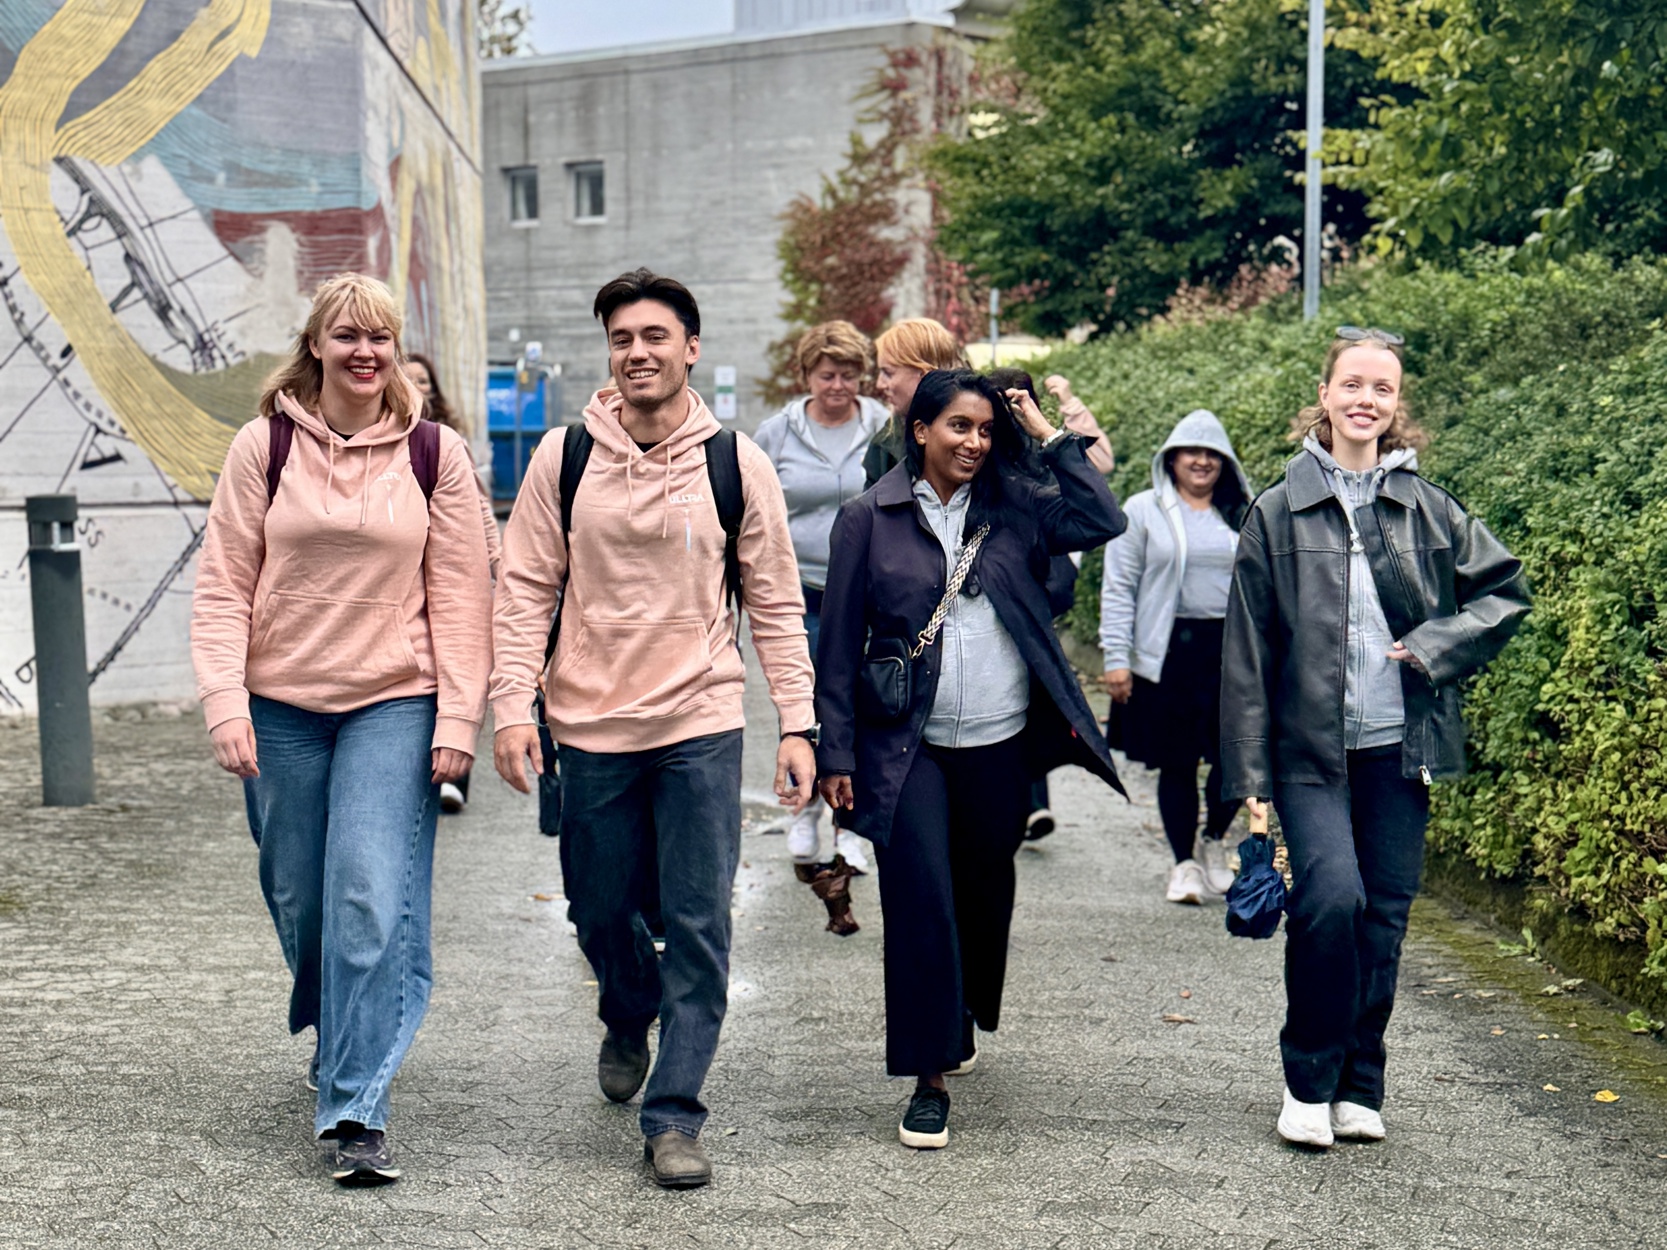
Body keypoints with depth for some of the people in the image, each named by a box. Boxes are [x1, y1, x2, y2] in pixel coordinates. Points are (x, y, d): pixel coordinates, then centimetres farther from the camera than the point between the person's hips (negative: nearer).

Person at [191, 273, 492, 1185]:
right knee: (299, 900, 12)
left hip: (393, 706, -2)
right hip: (281, 707, 2)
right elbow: (223, 586, 1)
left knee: (373, 902, -11)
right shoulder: (264, 447, 2)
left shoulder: (436, 456, 1)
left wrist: (458, 718, -5)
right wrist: (225, 704, -8)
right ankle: (336, 1040, 40)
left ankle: (356, 1109, -5)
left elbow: (459, 598, 1)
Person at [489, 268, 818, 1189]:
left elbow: (775, 603, 3)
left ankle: (674, 1116, 7)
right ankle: (630, 1019, 46)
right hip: (591, 727, 1)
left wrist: (797, 723, -2)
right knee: (599, 911, 14)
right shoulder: (565, 457, 0)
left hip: (701, 727, -1)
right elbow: (525, 590, 3)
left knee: (699, 925, -3)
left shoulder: (736, 463, -1)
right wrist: (513, 705, -7)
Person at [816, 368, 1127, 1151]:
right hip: (908, 745, -3)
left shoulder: (1013, 508, 7)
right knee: (921, 900, -10)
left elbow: (1102, 522, -7)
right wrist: (836, 751, -3)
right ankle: (929, 1078, -4)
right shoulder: (870, 519, 0)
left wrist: (1048, 436, -2)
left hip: (1001, 742, 3)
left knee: (985, 895, 15)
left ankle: (962, 1019, 40)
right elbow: (841, 642, 0)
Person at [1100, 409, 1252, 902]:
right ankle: (1185, 862, 17)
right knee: (1176, 764, 3)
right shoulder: (1143, 511, 3)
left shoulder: (1243, 517, 11)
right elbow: (1118, 588, 1)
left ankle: (1213, 842, 24)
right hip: (1167, 654, -2)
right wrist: (1116, 657, -6)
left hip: (1232, 650, 2)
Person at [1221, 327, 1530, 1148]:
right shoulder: (1278, 512, 0)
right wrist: (1249, 773, -3)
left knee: (1384, 915, 6)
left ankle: (1358, 1087, 22)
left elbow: (1506, 589, 14)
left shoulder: (1427, 509, 6)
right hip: (1310, 748, -3)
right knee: (1331, 896, -19)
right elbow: (1247, 651, 0)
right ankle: (1308, 1080, 1)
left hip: (1400, 746, 3)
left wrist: (1435, 645, -4)